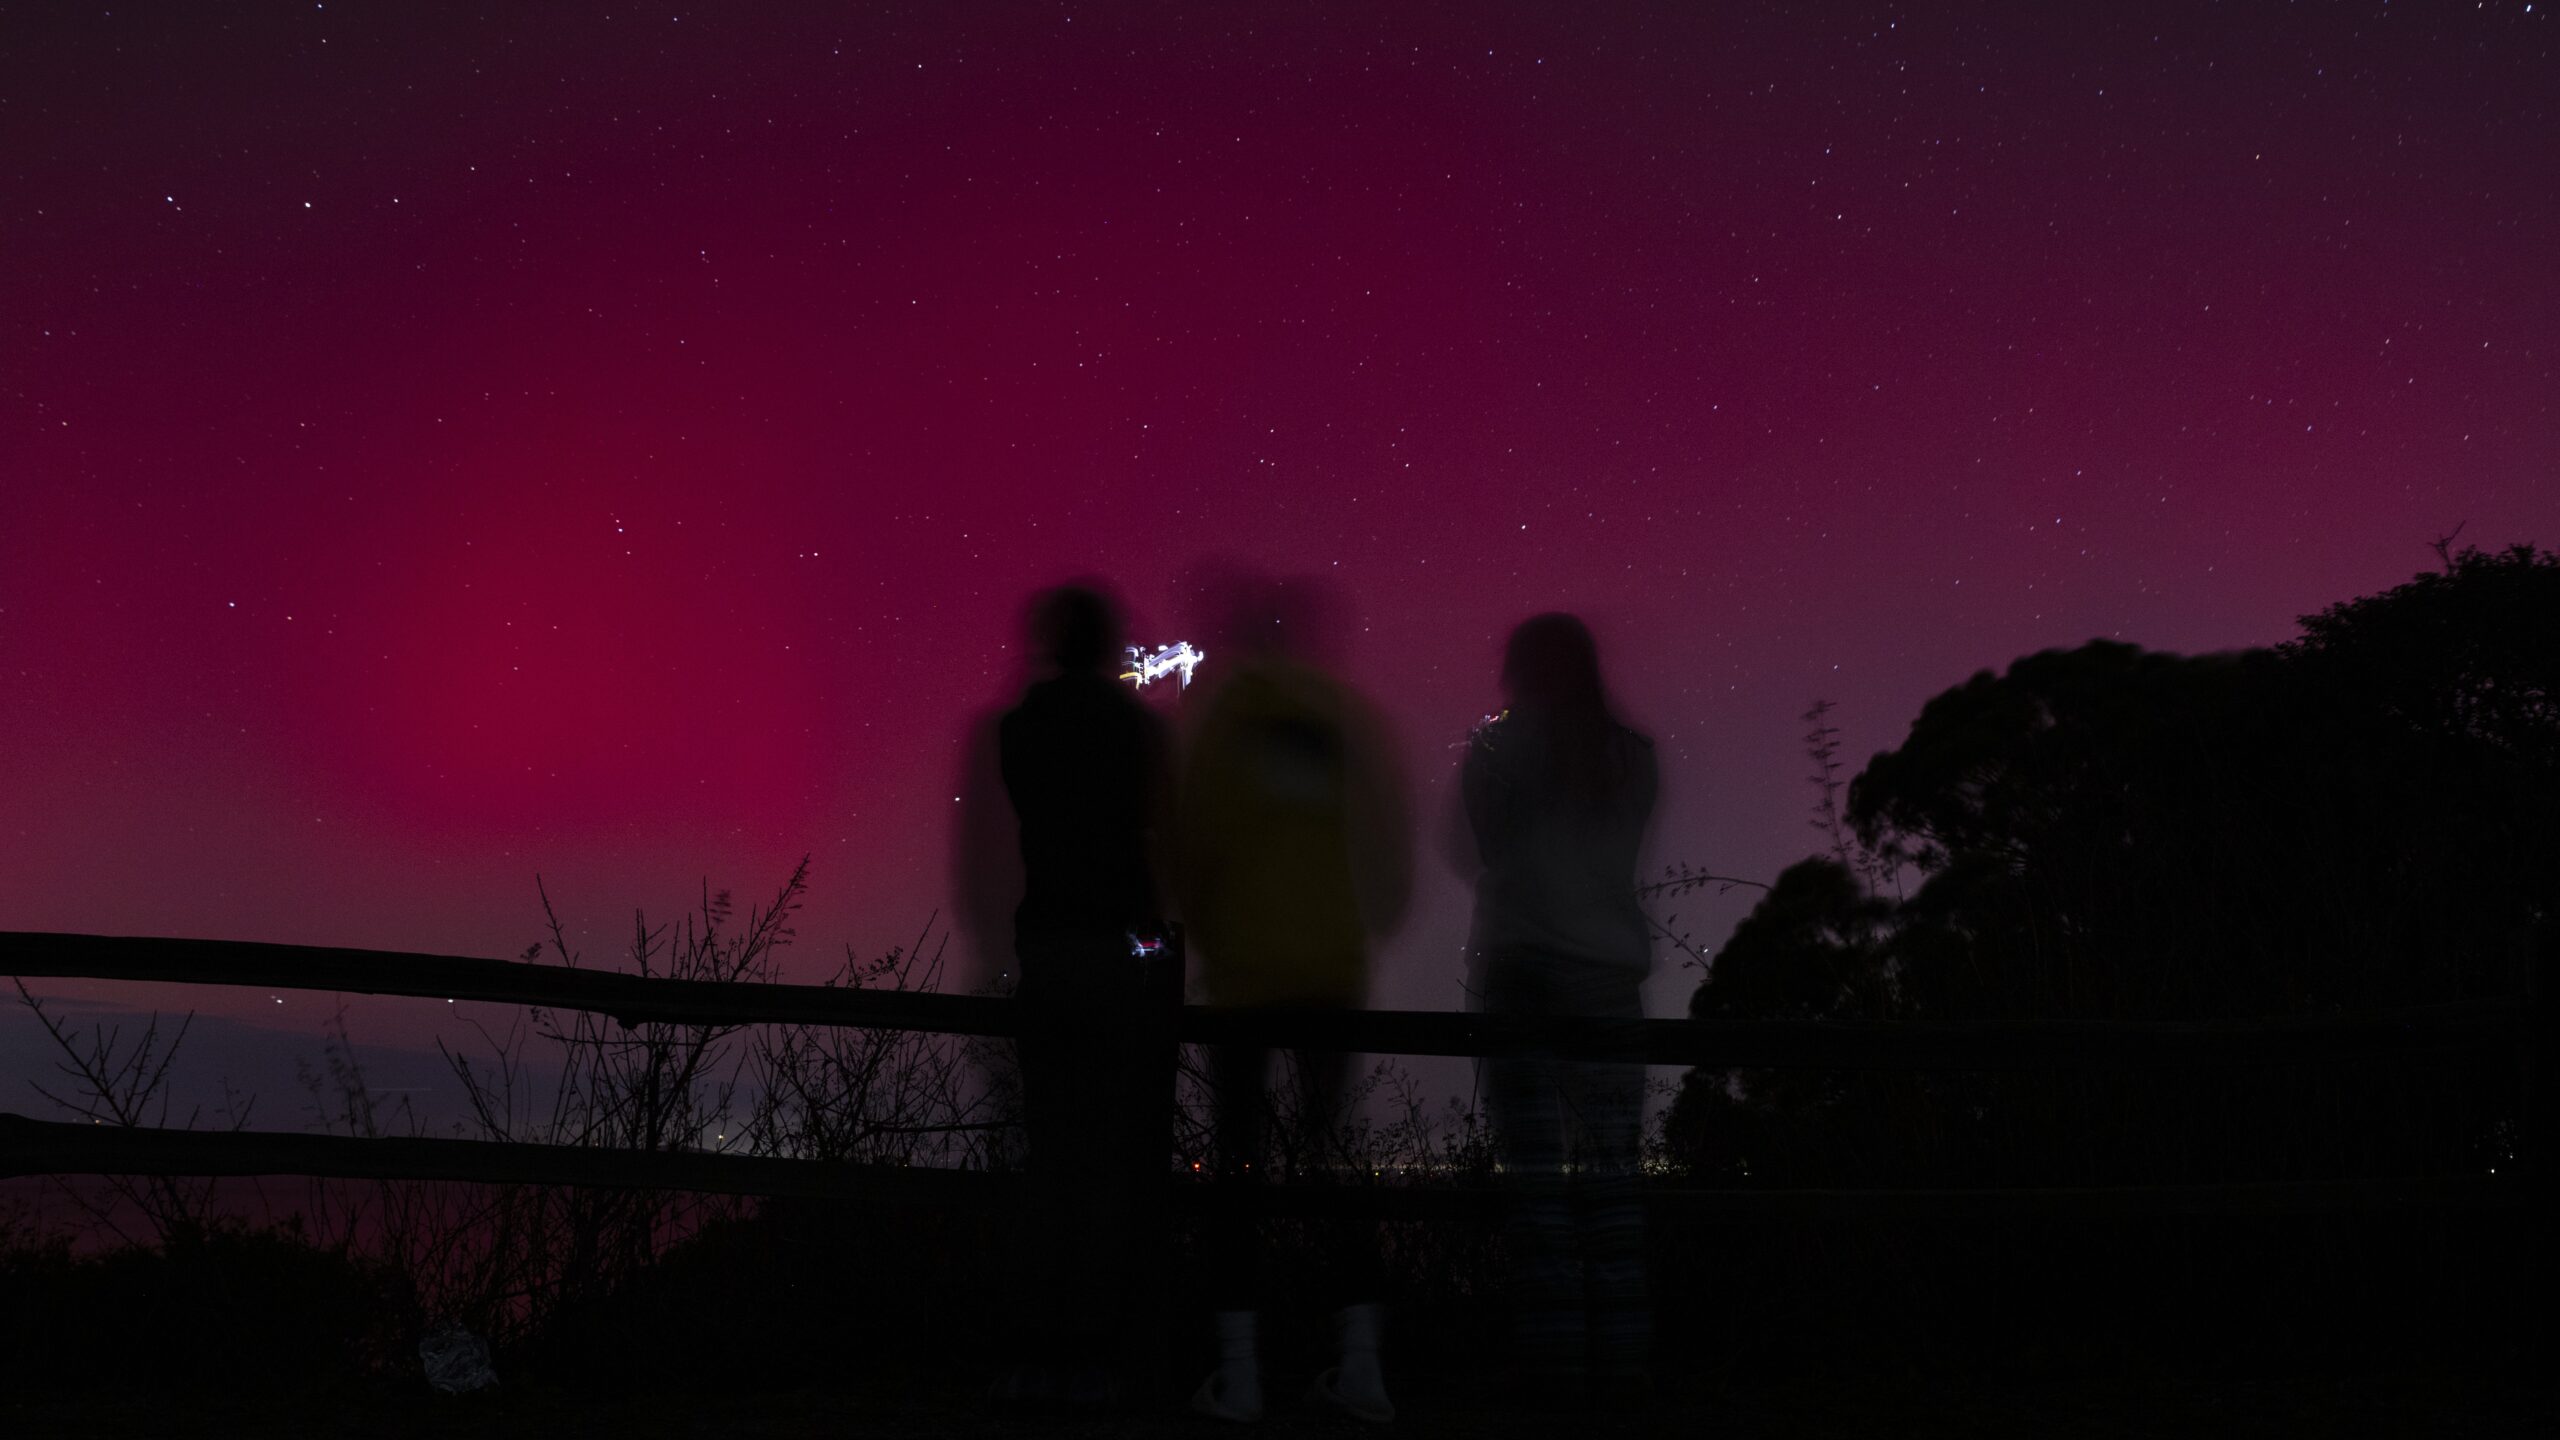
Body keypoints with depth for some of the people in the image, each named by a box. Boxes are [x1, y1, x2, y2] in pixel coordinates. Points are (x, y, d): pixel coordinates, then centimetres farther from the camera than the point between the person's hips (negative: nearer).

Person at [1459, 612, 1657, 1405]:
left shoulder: (1498, 748, -2)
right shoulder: (1631, 755, 8)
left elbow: (1476, 849, 8)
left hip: (1523, 968, -3)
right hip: (1611, 974, 3)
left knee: (1537, 1175, -4)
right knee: (1610, 1170, 6)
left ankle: (1551, 1362, -7)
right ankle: (1619, 1359, 4)